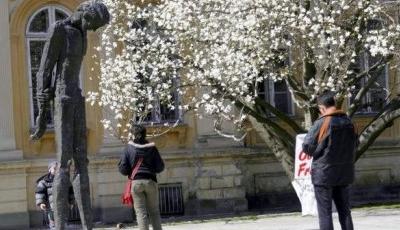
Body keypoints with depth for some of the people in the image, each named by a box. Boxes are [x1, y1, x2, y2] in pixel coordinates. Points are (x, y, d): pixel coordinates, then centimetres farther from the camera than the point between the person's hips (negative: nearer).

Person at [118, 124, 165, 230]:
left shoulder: (129, 147, 0)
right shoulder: (151, 147, 3)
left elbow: (122, 168, -3)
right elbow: (160, 167, 3)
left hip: (136, 182, -1)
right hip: (151, 181, 1)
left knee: (141, 212, 1)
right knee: (154, 211, 11)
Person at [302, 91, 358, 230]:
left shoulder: (321, 123, -14)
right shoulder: (348, 122, 3)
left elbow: (307, 147, -11)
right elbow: (354, 145, 15)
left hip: (324, 173, -5)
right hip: (344, 173, 5)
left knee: (325, 212, 0)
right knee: (344, 210, 11)